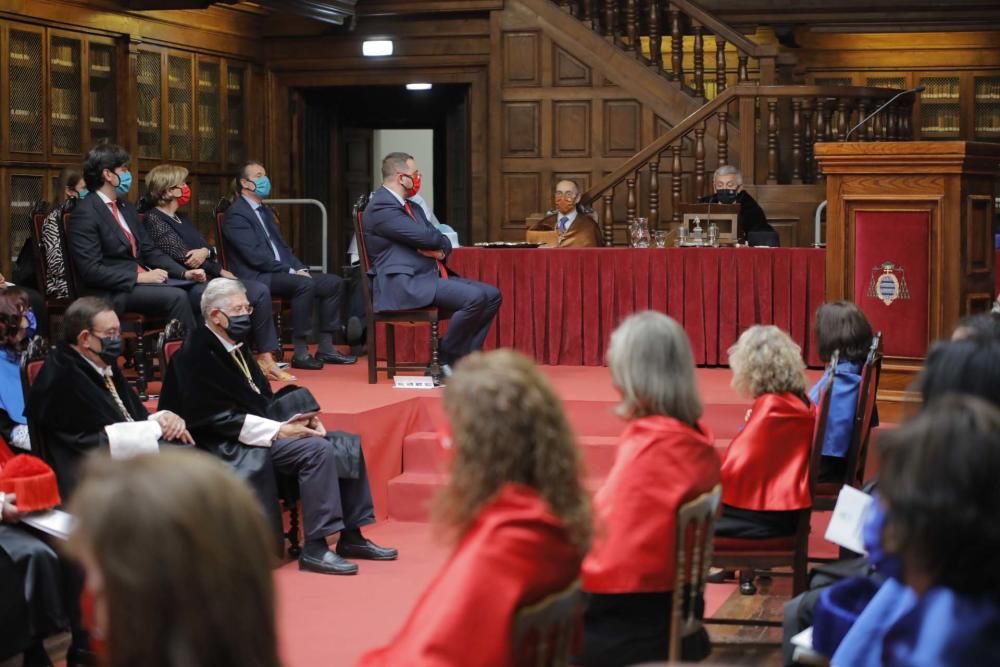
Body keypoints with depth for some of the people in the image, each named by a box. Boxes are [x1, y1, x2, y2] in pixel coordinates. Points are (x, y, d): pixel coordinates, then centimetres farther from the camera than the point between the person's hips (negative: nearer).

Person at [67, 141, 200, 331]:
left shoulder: (127, 208, 18)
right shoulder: (85, 213, -10)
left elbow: (148, 251, 18)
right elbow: (91, 270, -17)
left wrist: (184, 272, 3)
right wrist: (139, 277, -19)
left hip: (142, 280, 8)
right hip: (111, 291, -8)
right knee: (176, 297, -28)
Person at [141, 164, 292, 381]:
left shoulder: (179, 218, 22)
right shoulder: (154, 220, -7)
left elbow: (208, 248, 17)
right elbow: (183, 258, -12)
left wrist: (206, 251, -7)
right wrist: (220, 271, -4)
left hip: (206, 279, 9)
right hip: (187, 286, -9)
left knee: (260, 291, -11)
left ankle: (266, 358, -12)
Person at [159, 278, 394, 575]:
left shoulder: (234, 347, 16)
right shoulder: (196, 355, -13)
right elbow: (216, 419, -19)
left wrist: (297, 419, -1)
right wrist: (278, 430, -22)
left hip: (260, 432, 9)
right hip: (231, 447, -9)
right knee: (317, 450, -27)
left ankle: (350, 536, 3)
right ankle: (315, 548, -23)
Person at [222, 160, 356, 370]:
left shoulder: (264, 211, 23)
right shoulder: (236, 214, -8)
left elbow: (282, 247, 23)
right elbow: (254, 255, -18)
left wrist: (301, 269, 3)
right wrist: (291, 271, -18)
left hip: (280, 273, 10)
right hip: (255, 278, -10)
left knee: (334, 282, -2)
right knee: (305, 284, -33)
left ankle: (325, 347, -2)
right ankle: (300, 352, -29)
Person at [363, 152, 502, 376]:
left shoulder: (412, 208, 21)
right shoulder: (380, 207, -11)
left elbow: (441, 241, 19)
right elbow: (426, 237, -18)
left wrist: (441, 250, -6)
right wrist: (440, 241, 5)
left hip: (431, 276, 10)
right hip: (404, 284, -10)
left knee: (492, 295, 0)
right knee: (474, 297, -26)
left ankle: (465, 358, 0)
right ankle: (446, 360, -12)